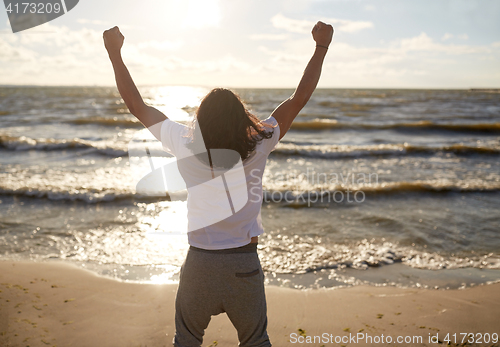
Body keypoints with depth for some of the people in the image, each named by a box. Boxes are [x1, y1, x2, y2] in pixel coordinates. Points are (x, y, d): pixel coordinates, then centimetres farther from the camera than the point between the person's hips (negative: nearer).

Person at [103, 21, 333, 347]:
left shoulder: (187, 147, -13)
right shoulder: (257, 148, -14)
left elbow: (137, 105, -3)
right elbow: (300, 98, -5)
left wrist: (115, 53, 7)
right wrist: (322, 46, 4)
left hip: (199, 262, 0)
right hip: (245, 265, 0)